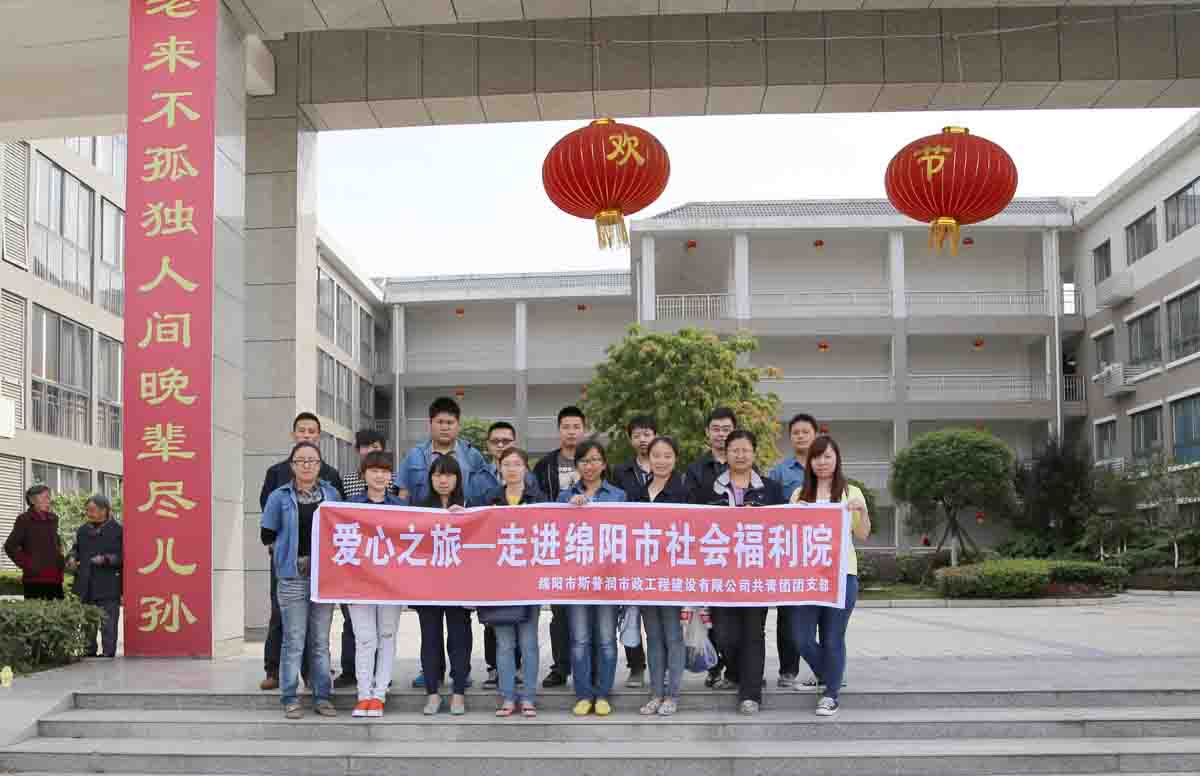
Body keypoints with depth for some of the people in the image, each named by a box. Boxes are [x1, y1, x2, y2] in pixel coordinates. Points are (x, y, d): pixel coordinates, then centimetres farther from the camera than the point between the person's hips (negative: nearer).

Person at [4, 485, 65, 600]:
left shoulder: (53, 519, 14)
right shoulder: (24, 519, -3)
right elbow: (10, 547, -8)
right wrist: (26, 565, -10)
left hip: (55, 578, 6)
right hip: (34, 578, -6)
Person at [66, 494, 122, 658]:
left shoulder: (117, 530, -6)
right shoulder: (83, 530, 13)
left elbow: (122, 555, -10)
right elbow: (76, 548, 24)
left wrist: (106, 559, -22)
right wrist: (72, 557, 3)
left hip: (108, 588, -6)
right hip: (86, 586, 6)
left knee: (108, 622, -2)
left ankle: (108, 652, 3)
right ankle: (89, 650, 21)